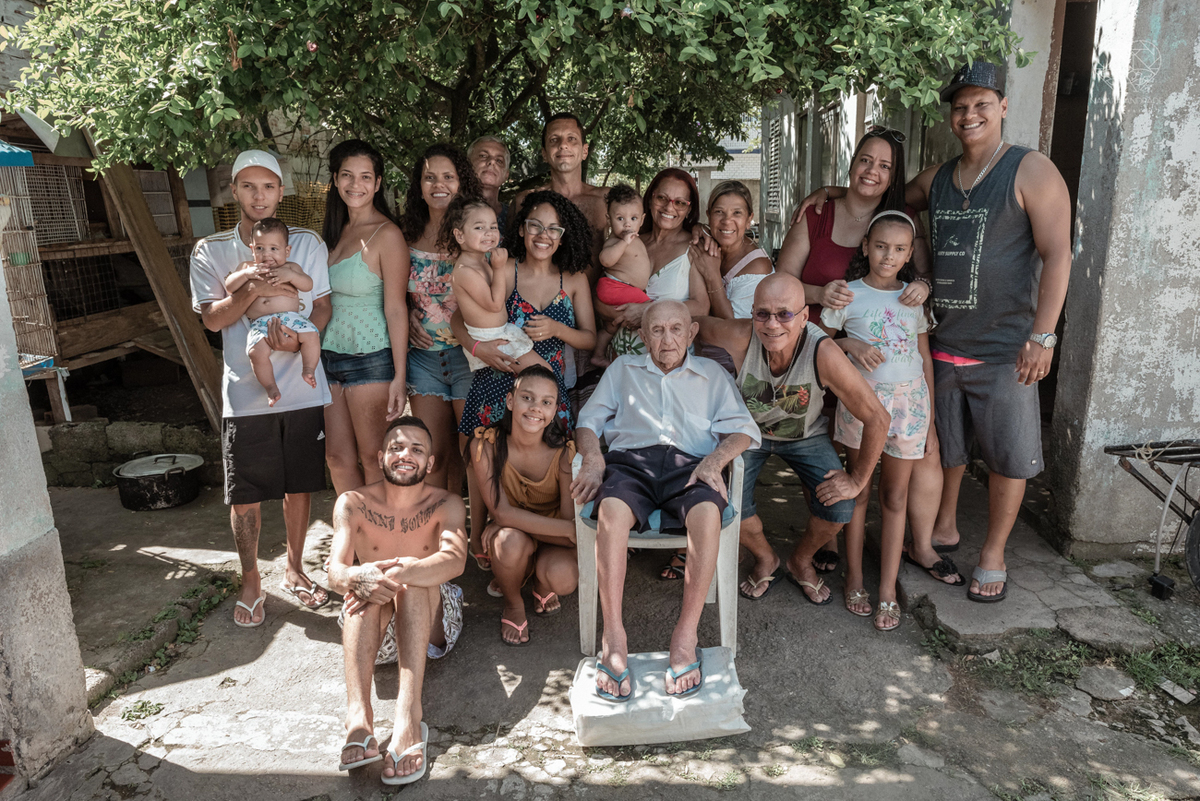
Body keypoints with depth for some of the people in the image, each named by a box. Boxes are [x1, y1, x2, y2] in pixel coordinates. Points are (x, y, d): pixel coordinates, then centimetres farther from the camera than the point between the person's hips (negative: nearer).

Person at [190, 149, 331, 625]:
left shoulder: (307, 244, 5)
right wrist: (253, 290, -21)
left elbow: (323, 307, 5)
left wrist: (299, 337, -15)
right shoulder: (210, 251, 3)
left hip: (303, 388, 1)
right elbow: (212, 318, -5)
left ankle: (294, 570, 31)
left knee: (299, 485, 12)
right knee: (245, 495, 5)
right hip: (246, 394, -1)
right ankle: (251, 583, 24)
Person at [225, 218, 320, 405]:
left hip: (291, 317, 1)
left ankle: (308, 369, -8)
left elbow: (308, 285, 4)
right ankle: (270, 387, -10)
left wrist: (290, 276, -14)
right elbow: (229, 286, 8)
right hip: (260, 323, -1)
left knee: (311, 334, -28)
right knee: (257, 351, -28)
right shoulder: (246, 267, 20)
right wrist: (246, 273, -9)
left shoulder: (291, 267, 19)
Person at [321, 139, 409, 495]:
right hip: (330, 354, 7)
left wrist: (399, 376, -17)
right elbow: (326, 299, 16)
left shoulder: (386, 234, -11)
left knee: (373, 459, 3)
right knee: (338, 457, 11)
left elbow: (396, 309, -14)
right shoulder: (340, 230, 11)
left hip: (370, 359, -7)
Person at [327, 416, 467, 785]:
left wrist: (399, 573, -43)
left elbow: (455, 559, -25)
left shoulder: (446, 505, -5)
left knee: (412, 574, -31)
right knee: (367, 585, -30)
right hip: (373, 631, 1)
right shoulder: (353, 504, -1)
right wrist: (356, 578, -41)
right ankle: (358, 717, -48)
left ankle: (409, 712, -47)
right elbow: (335, 571, -16)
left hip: (431, 623, -1)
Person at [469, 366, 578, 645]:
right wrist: (567, 528, -31)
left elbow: (572, 527, -18)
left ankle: (541, 584, 8)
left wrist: (514, 522, -26)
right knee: (511, 540, -36)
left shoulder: (564, 452, -21)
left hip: (553, 542, 0)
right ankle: (513, 605, -1)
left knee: (563, 578, -33)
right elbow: (501, 512, -24)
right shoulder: (486, 444, -20)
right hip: (510, 541, 1)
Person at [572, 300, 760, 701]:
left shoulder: (711, 373, 27)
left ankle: (686, 636, -29)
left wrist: (714, 460, -7)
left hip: (689, 463, 0)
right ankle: (613, 637, -32)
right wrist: (592, 458, -3)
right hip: (630, 459, 0)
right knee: (612, 508, -36)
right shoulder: (623, 369, 30)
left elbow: (742, 428, 14)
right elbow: (589, 419, 19)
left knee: (707, 511, -36)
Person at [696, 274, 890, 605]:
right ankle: (766, 559, 16)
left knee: (838, 508, -17)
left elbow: (877, 418, -27)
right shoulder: (741, 338, -34)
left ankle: (800, 562, 18)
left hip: (805, 436, 0)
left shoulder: (823, 353, -36)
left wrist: (857, 479, -21)